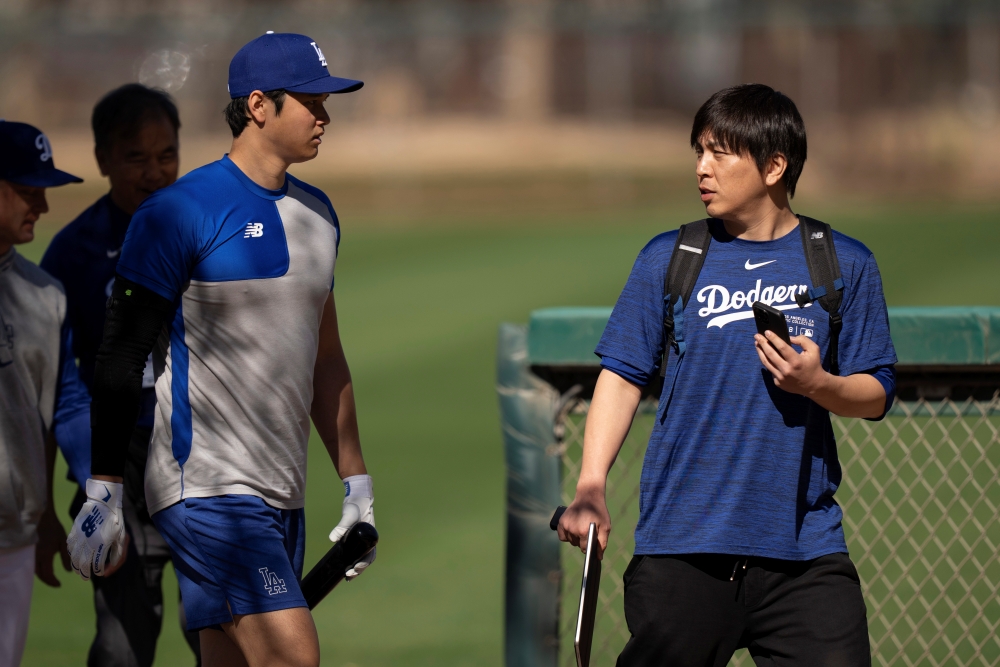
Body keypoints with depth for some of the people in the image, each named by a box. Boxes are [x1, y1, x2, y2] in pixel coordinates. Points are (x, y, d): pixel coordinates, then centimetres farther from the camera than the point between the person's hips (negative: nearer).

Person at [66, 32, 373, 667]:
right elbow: (122, 359, -8)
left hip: (282, 495, 8)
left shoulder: (317, 212, 16)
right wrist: (103, 493, -12)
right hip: (205, 488, -8)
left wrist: (357, 483, 23)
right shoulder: (181, 210, -8)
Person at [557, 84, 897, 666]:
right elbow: (623, 376, 6)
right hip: (681, 548, 0)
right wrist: (591, 486, -6)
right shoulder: (666, 258, 7)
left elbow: (877, 395, 8)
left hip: (806, 554, 0)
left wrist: (819, 384, -13)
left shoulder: (846, 264, 6)